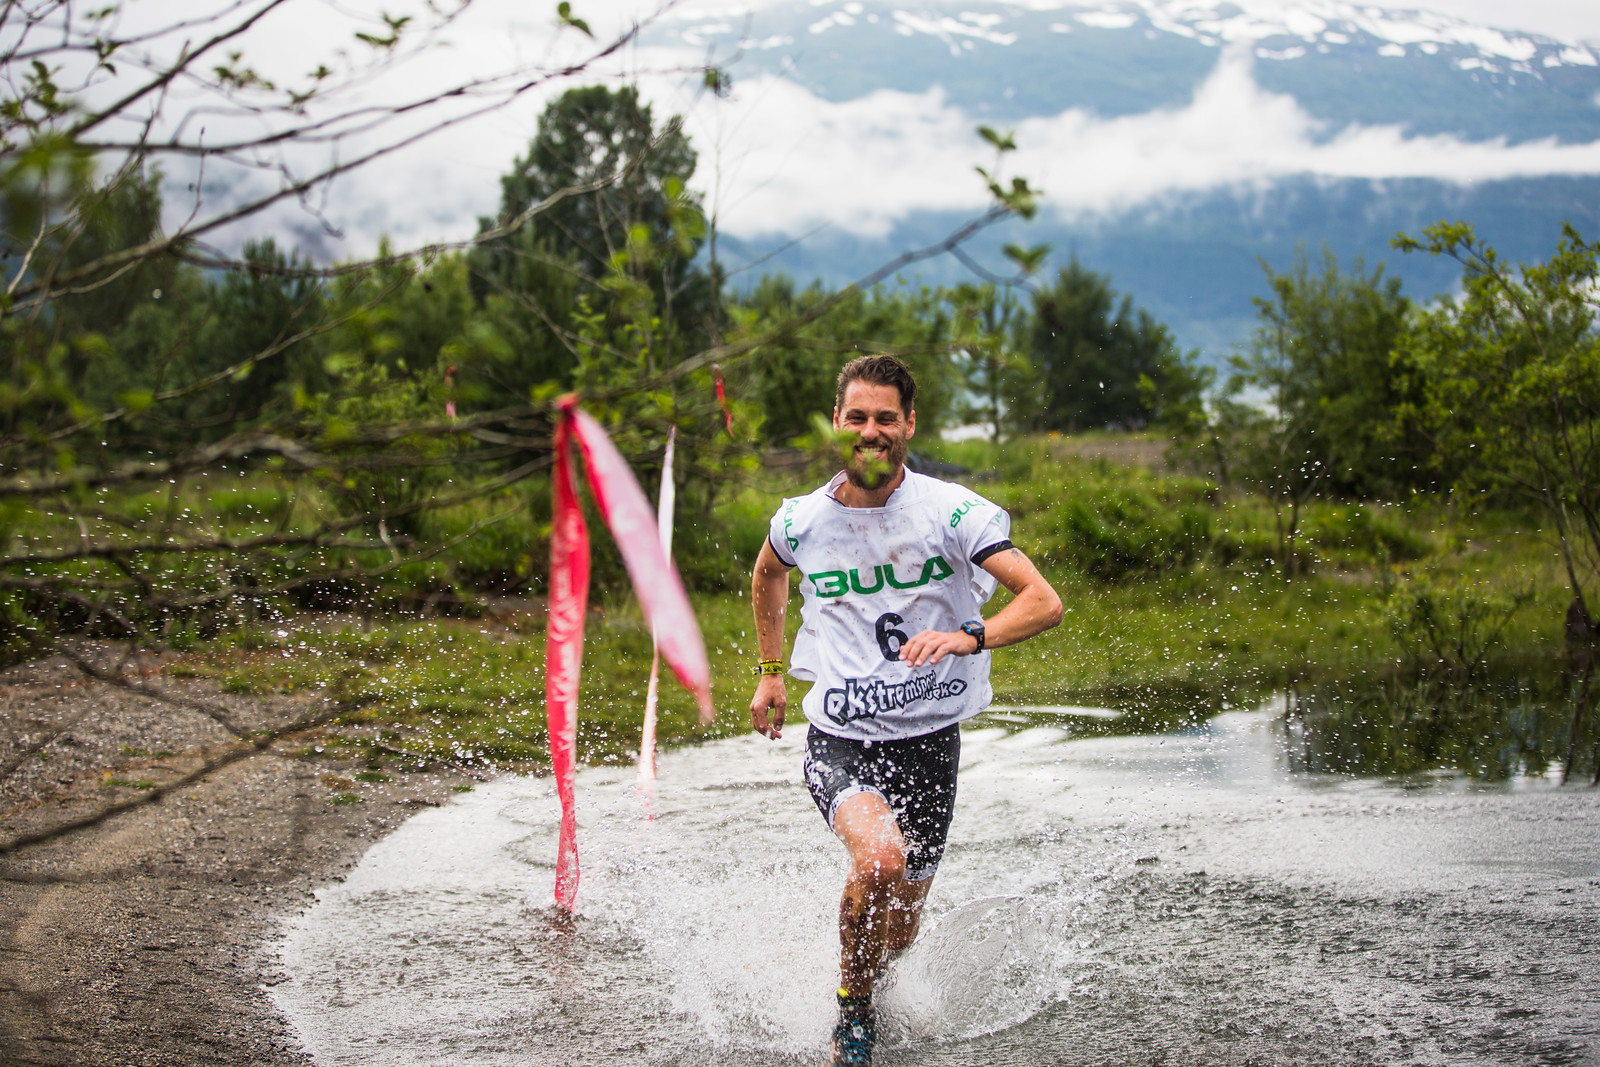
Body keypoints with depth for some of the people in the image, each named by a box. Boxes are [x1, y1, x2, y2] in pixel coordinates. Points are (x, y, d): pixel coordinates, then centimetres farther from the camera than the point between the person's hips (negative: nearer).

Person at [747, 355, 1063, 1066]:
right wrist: (772, 672, 23)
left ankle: (864, 983, 48)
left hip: (928, 741, 1)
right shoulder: (801, 521, -2)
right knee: (880, 858, -31)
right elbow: (768, 574, 23)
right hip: (838, 740, 0)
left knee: (897, 938, 10)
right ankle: (853, 1008, -5)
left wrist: (969, 637, -35)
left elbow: (1045, 603, -18)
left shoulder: (951, 512, -11)